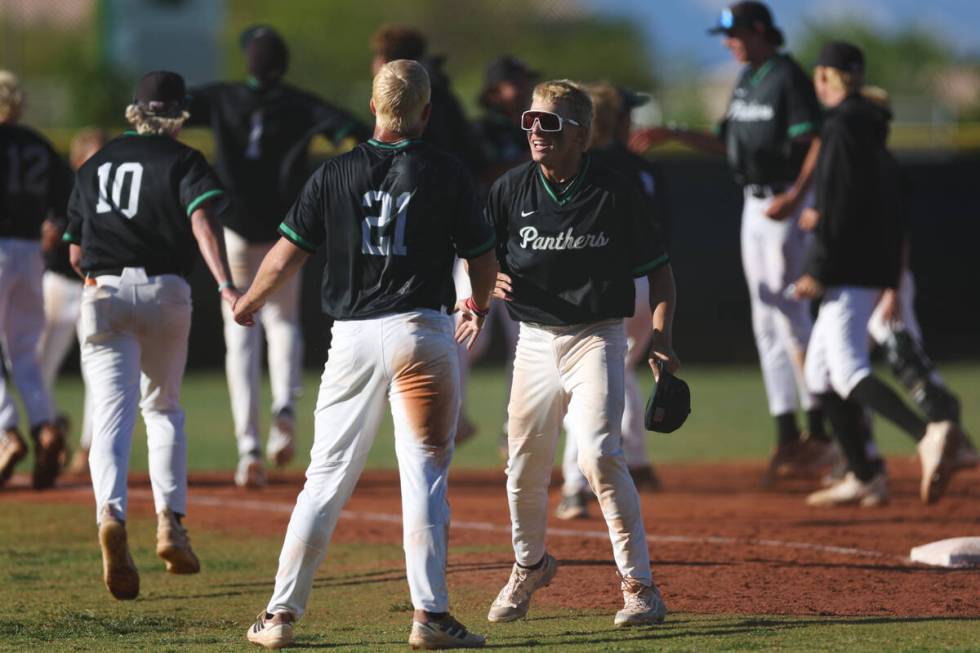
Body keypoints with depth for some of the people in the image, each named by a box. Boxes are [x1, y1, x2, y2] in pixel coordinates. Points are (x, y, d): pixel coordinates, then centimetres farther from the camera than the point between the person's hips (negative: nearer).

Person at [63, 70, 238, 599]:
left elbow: (75, 255, 17)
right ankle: (169, 520, 4)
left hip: (103, 293, 1)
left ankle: (111, 512, -35)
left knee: (112, 412, -9)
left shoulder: (94, 165, 17)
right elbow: (202, 221, -14)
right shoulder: (183, 161, 6)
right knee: (164, 406, 18)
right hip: (165, 291, -1)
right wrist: (225, 286, -25)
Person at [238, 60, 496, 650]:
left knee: (327, 477, 8)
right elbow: (485, 260, 4)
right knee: (425, 475, 2)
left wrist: (247, 307, 22)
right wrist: (478, 308, 26)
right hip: (422, 331, -2)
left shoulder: (336, 174, 3)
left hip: (353, 336, 2)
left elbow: (287, 255, 4)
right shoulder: (446, 174, -1)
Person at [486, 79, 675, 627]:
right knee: (525, 467, 11)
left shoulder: (617, 193, -8)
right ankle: (530, 565, 39)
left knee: (599, 454, -21)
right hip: (534, 341, 4)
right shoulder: (511, 190, 1)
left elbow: (659, 269, 0)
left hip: (597, 339, -4)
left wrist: (661, 340, -10)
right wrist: (492, 282, -12)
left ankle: (640, 585, -14)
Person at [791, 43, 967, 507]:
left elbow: (841, 202, -18)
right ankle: (863, 477, 18)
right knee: (820, 370, 18)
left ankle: (928, 434, -41)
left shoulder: (842, 125, -11)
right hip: (877, 267, 10)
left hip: (850, 268, -10)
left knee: (848, 371, -20)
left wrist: (819, 271, -18)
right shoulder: (871, 126, 17)